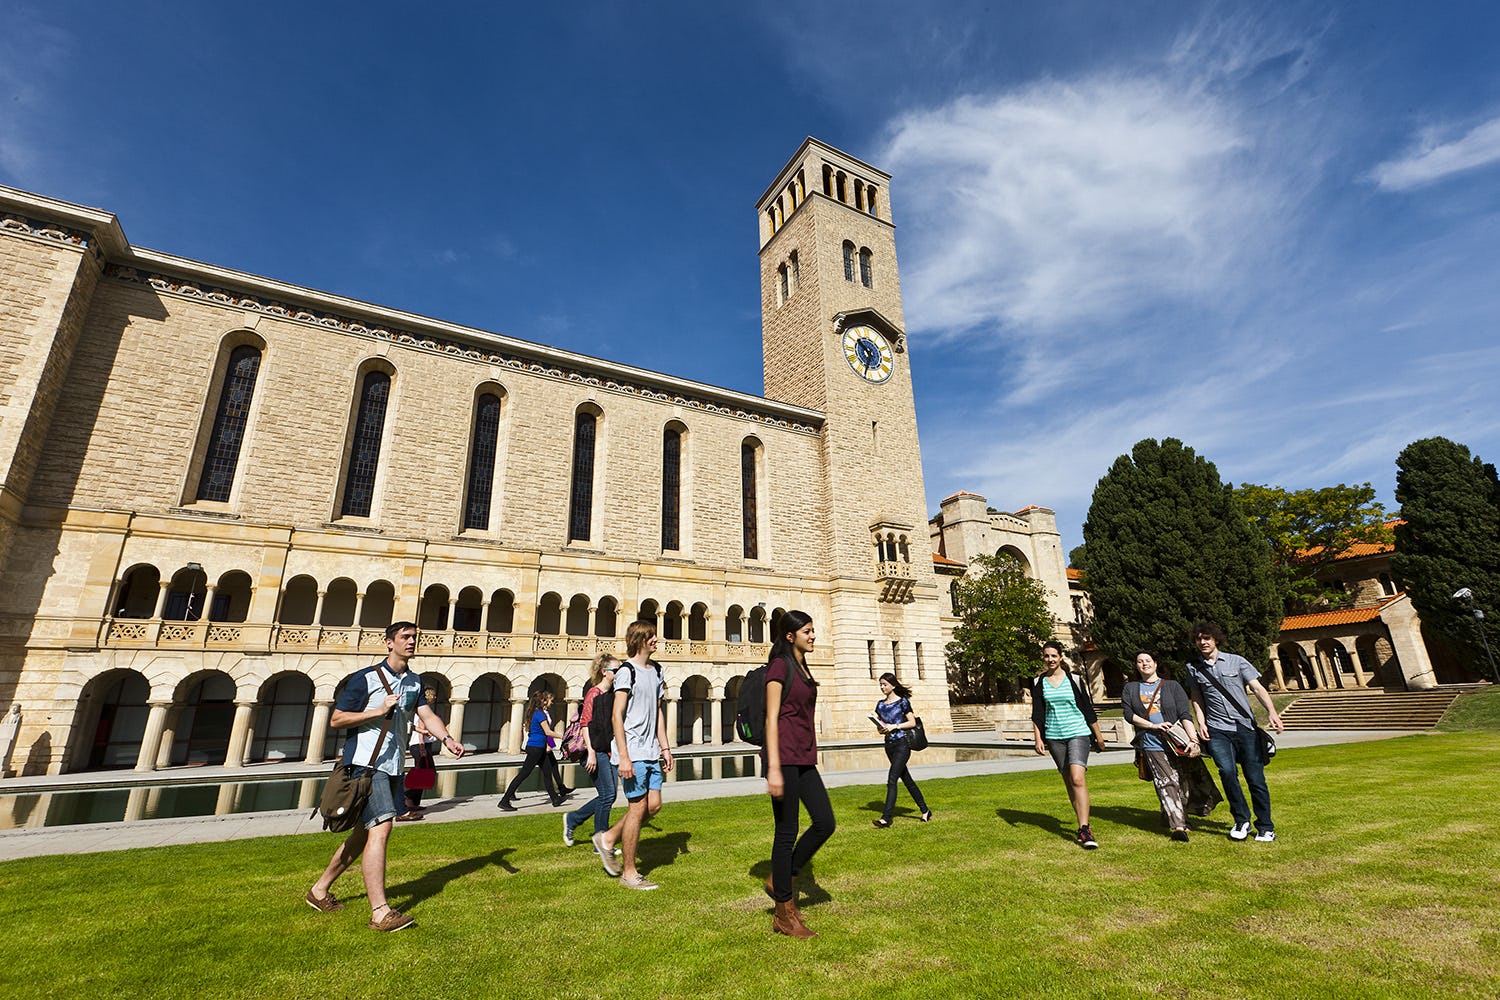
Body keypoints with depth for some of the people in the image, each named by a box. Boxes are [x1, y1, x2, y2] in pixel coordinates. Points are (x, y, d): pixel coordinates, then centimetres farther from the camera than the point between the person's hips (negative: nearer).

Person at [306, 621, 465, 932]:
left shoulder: (414, 682, 11)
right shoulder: (366, 678, -7)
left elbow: (427, 715, 5)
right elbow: (336, 719, -6)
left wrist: (447, 738, -12)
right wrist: (378, 711, -18)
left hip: (393, 767, 7)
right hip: (366, 763, -7)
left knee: (365, 833, 15)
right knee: (380, 828, -15)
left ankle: (320, 889, 34)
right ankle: (380, 913, -13)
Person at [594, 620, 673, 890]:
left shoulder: (655, 670, 13)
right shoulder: (627, 671, -11)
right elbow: (617, 717, -14)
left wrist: (665, 747, 15)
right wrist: (623, 757, -17)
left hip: (651, 752, 8)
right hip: (632, 752, -8)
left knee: (654, 805, 7)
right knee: (638, 807, -1)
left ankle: (608, 839, 26)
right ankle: (629, 873, 14)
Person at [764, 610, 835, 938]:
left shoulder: (803, 668, 15)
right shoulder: (779, 666, -11)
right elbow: (771, 718, -15)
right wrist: (774, 768, -19)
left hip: (804, 758, 9)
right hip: (784, 756, -9)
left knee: (825, 823, 5)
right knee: (787, 831, 2)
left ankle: (781, 880, 22)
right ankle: (784, 914, 16)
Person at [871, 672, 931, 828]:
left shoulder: (902, 702, -6)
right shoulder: (880, 704, 10)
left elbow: (913, 722, -6)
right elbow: (879, 726, 17)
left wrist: (894, 726, -15)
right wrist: (881, 728, -6)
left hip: (902, 744, -6)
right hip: (889, 745, 7)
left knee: (891, 780, -14)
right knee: (906, 780, 13)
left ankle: (886, 818, -15)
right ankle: (925, 811, 27)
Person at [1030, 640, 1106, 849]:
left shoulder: (1073, 679, 0)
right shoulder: (1038, 682, 4)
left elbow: (1087, 708, 7)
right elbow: (1037, 714, 5)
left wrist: (1098, 734, 11)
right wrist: (1038, 739, -2)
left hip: (1078, 733, -2)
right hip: (1054, 737, 3)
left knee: (1078, 779, -17)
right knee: (1068, 782, 8)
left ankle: (1084, 829, -15)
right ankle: (1083, 826, 20)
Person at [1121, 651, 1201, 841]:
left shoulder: (1171, 685, 8)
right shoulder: (1130, 688, 12)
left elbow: (1185, 714, -2)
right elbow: (1128, 714, 4)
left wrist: (1193, 739, -14)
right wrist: (1153, 726, -7)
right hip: (1151, 745, 0)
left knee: (1182, 782, 3)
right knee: (1166, 783, -11)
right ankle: (1178, 825, -11)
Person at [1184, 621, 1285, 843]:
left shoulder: (1236, 661, 5)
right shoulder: (1193, 668, 8)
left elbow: (1257, 687, -1)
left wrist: (1271, 711, -16)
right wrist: (1201, 723, 2)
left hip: (1245, 727, 0)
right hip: (1218, 730, 0)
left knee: (1256, 778, 1)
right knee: (1227, 771, -15)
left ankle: (1265, 827, 17)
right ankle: (1241, 820, 3)